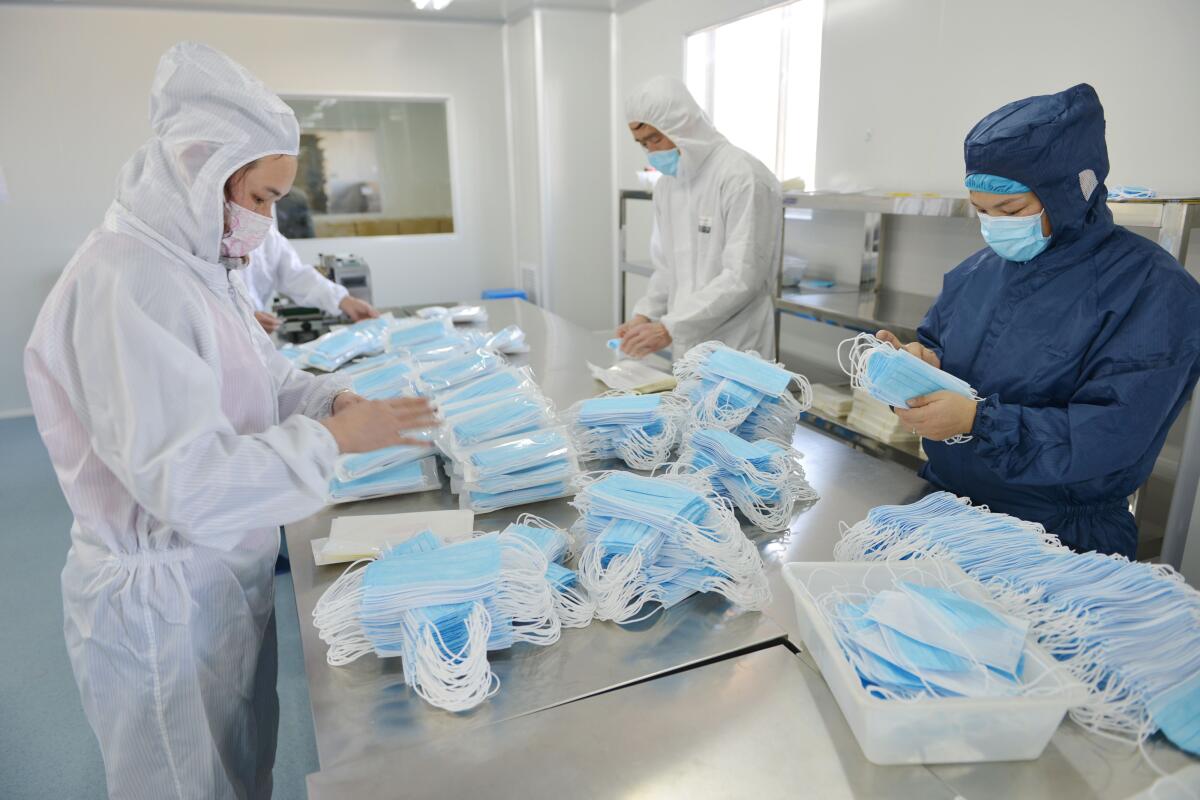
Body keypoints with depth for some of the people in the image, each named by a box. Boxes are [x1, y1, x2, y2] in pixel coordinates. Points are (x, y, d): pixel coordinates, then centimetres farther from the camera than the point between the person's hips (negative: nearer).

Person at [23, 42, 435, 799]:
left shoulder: (199, 263, 5)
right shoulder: (123, 285, -25)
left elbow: (260, 383, 12)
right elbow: (187, 482, -30)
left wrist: (332, 396, -6)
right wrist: (335, 439, -25)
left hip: (226, 574, 8)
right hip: (163, 602, -8)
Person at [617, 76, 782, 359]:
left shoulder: (743, 177, -14)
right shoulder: (666, 184, 11)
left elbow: (743, 278, -21)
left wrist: (669, 328, -23)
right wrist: (645, 315, -2)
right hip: (686, 352, 7)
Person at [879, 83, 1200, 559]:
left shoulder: (1152, 288, -11)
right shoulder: (975, 273, 7)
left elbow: (1110, 435, -19)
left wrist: (977, 421, -29)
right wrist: (922, 361, -9)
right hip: (944, 504, 5)